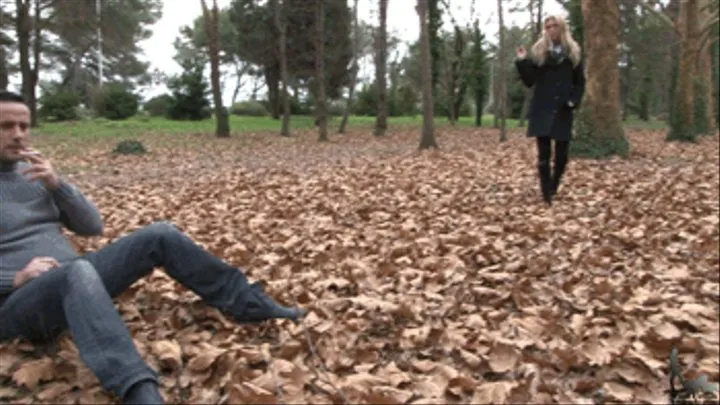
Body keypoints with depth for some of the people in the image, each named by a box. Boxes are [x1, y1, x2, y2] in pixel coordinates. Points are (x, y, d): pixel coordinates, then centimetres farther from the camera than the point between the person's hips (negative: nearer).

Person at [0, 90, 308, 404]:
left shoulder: (33, 173, 14)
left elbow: (93, 226, 9)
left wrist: (56, 184, -7)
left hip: (74, 280, 6)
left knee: (161, 235, -8)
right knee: (79, 271, -41)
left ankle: (248, 304, -4)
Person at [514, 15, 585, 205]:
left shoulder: (574, 52, 8)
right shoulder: (538, 51, 3)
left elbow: (580, 81, 11)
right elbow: (529, 81, -1)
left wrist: (574, 100, -5)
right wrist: (522, 62, -14)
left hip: (563, 110, 2)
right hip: (542, 109, -1)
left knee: (562, 154, 2)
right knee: (544, 154, -5)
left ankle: (553, 187, 26)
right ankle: (547, 195, 0)